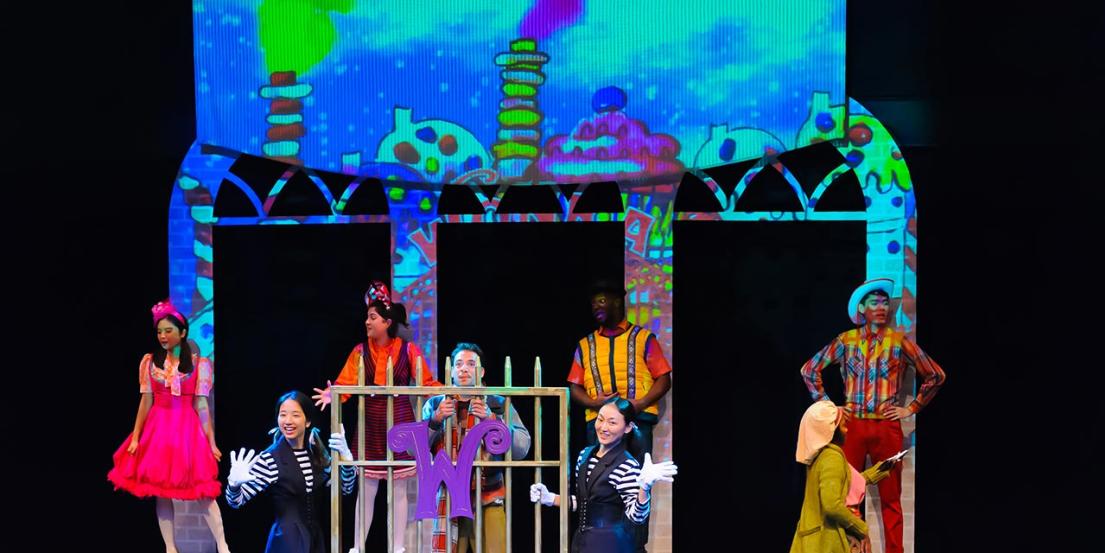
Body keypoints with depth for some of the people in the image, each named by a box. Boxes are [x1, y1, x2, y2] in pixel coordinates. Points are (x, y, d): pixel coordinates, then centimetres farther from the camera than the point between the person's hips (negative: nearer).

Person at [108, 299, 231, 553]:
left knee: (203, 490, -5)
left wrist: (211, 442, -4)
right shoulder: (149, 361, 4)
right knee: (161, 491, 3)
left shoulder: (199, 363, -1)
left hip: (188, 428, -2)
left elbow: (201, 405, -1)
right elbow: (145, 402, 5)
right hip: (158, 428, 2)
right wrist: (135, 437, 1)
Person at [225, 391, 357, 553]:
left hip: (317, 540, 5)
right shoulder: (269, 459, -11)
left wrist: (345, 456, -8)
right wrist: (234, 483, -34)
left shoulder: (317, 454, 4)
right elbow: (236, 501, -11)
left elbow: (345, 489, 8)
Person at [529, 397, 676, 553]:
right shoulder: (585, 454, 5)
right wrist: (549, 498, 5)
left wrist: (645, 486, -34)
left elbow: (636, 517, -20)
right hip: (581, 540, 6)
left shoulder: (628, 466, -16)